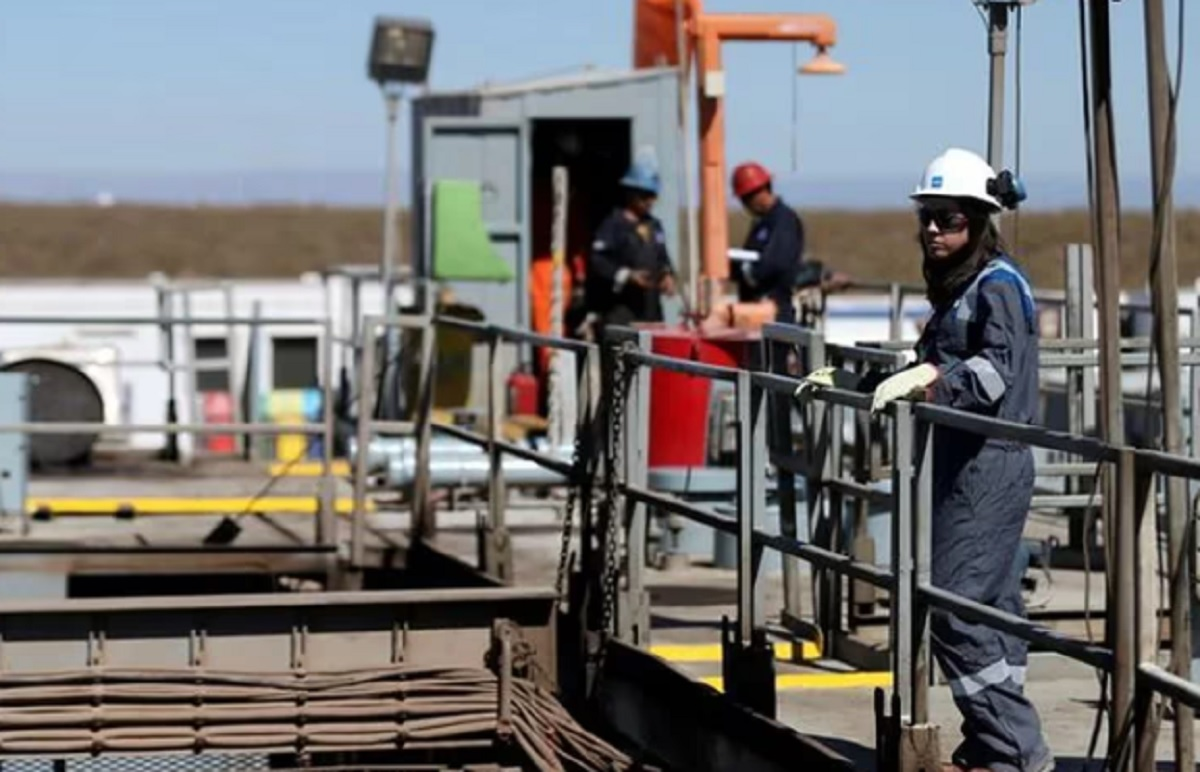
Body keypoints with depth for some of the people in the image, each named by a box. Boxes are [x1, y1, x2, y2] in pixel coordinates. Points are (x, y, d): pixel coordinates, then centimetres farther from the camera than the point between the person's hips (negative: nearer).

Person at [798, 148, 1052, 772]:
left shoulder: (997, 285, -11)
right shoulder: (956, 288, 17)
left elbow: (996, 369, -26)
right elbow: (928, 371, 28)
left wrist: (931, 376, -41)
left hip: (991, 465, -10)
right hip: (962, 463, 10)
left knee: (955, 608, -13)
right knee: (988, 609, 11)